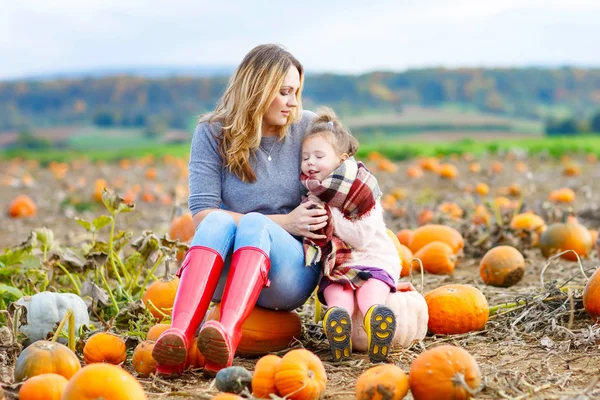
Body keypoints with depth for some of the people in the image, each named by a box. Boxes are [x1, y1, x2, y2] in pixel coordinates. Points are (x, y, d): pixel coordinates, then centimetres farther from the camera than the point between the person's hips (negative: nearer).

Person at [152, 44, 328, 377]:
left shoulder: (308, 129, 6)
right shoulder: (213, 134, 1)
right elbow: (202, 214, -9)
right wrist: (283, 223, -15)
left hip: (289, 273, 0)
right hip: (225, 270, 0)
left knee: (252, 223, -32)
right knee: (218, 221, -33)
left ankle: (227, 335, -58)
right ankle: (180, 334, -54)